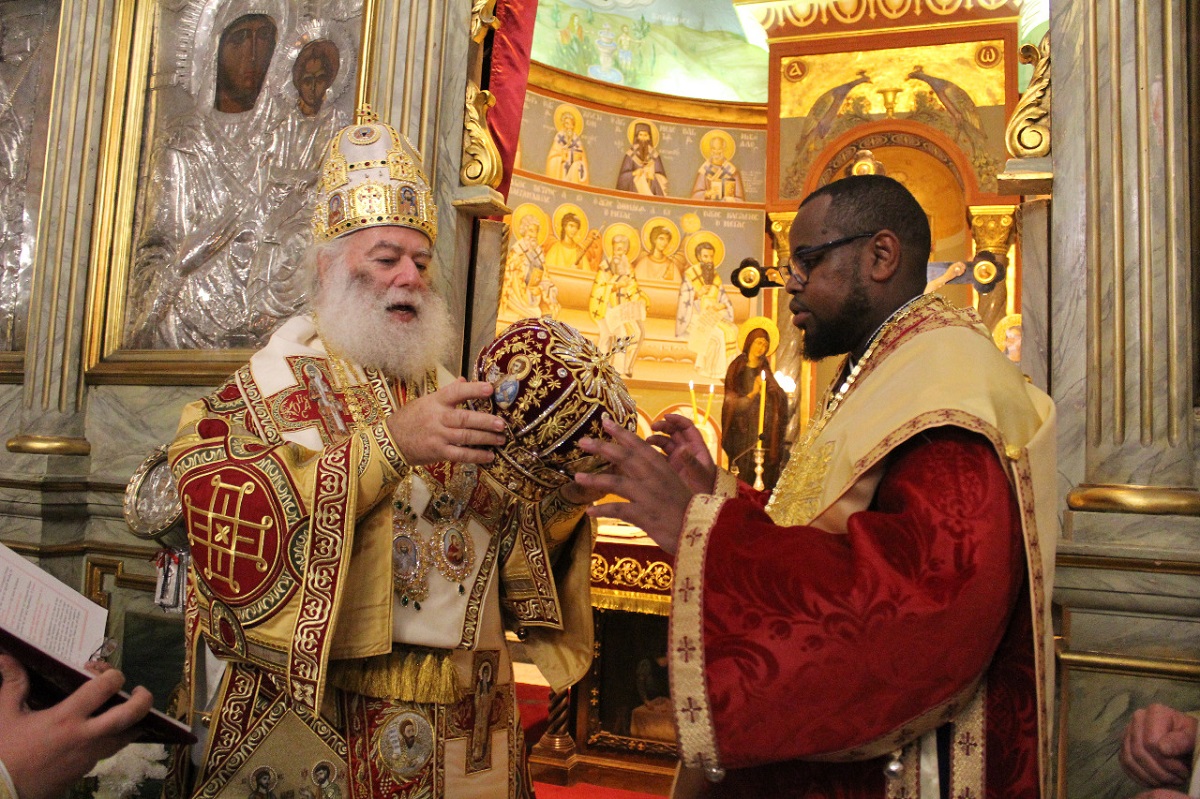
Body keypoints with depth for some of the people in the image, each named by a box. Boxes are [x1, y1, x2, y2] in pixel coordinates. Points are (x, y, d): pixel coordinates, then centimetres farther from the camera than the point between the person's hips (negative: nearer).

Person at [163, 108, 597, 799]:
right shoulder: (277, 382, -2)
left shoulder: (451, 396, 10)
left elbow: (507, 547, 7)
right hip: (311, 718, -4)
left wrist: (560, 503, -12)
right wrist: (388, 442, -28)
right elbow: (223, 513, -21)